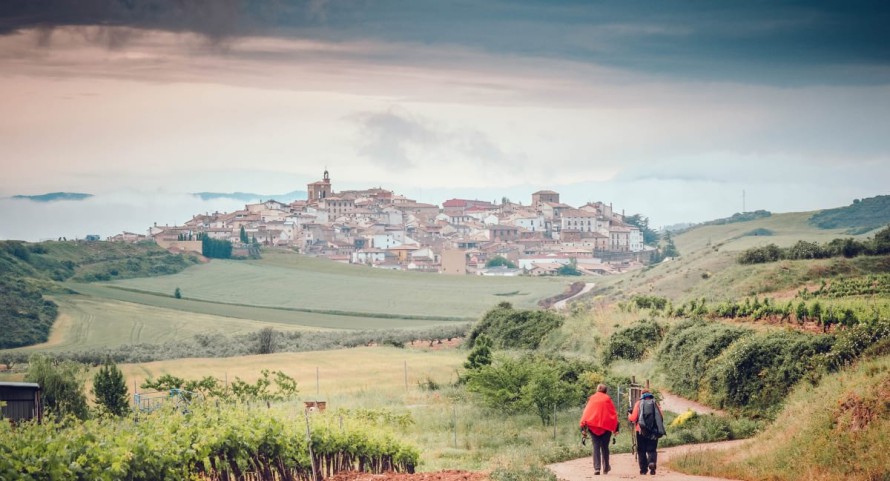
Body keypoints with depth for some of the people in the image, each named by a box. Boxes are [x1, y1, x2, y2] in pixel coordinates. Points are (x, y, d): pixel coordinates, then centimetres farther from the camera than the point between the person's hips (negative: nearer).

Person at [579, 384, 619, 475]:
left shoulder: (591, 399, 6)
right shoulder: (607, 399, 3)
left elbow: (586, 413, 2)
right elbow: (614, 414, 2)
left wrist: (583, 427, 1)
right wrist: (616, 428, 5)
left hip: (593, 426, 1)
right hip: (606, 426, -1)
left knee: (596, 447, 1)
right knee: (605, 447, 11)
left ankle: (596, 468, -11)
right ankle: (606, 468, 16)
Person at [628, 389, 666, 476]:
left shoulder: (639, 404, 2)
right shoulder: (655, 404, 6)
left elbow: (634, 418, -3)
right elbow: (661, 418, 2)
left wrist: (629, 416, 19)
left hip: (641, 431, -1)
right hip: (653, 432, 1)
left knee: (641, 450, 9)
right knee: (652, 450, 6)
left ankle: (643, 469, 5)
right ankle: (652, 462, -22)